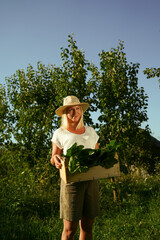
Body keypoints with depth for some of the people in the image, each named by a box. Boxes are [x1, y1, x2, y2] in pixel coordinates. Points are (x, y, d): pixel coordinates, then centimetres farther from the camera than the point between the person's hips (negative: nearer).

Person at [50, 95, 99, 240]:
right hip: (72, 180, -4)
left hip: (91, 180, 4)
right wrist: (56, 159, -18)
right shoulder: (60, 133, 4)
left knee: (87, 226, 9)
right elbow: (54, 159, 5)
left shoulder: (90, 131, 15)